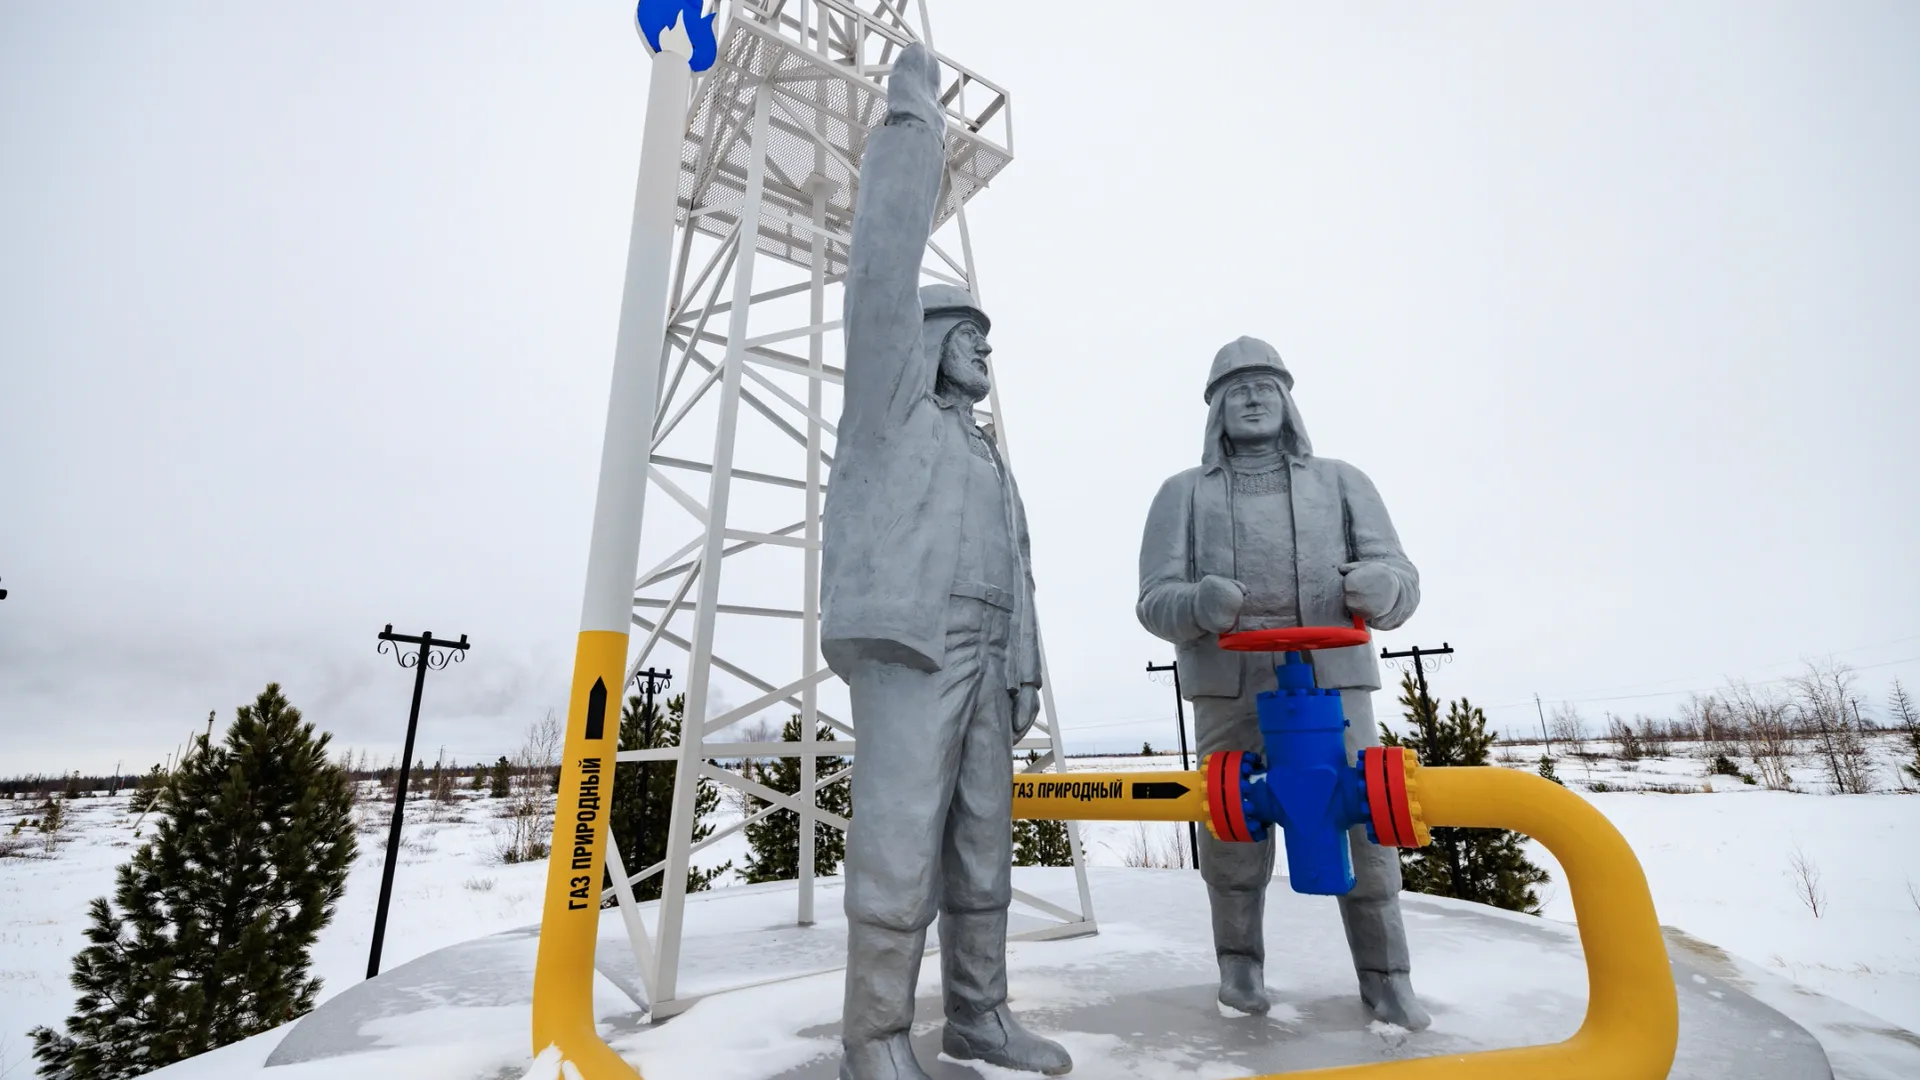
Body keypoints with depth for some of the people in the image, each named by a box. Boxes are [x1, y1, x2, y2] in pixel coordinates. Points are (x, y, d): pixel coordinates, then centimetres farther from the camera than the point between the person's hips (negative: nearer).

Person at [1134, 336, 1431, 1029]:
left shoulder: (1341, 483, 13)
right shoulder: (1184, 494, 9)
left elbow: (1401, 583, 4)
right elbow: (1154, 602, 0)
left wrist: (1381, 587, -21)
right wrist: (1201, 604, -22)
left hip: (1332, 683, 1)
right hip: (1230, 691, -1)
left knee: (1363, 824, -1)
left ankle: (1384, 976, 21)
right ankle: (1240, 961, 25)